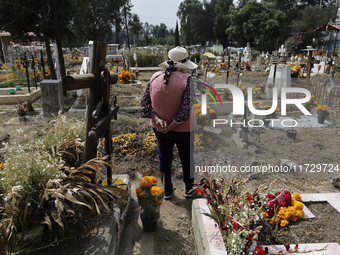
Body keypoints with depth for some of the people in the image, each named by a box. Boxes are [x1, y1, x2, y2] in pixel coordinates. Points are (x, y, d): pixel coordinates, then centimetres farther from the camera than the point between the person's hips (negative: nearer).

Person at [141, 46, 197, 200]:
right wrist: (171, 126, -18)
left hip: (159, 128, 3)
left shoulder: (155, 77, -7)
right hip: (182, 129, -3)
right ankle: (189, 190, 36)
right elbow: (186, 109, -25)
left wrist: (157, 119, -15)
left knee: (164, 159, 19)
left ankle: (167, 191, 34)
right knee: (187, 159, 19)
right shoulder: (186, 80, -19)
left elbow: (145, 103, -7)